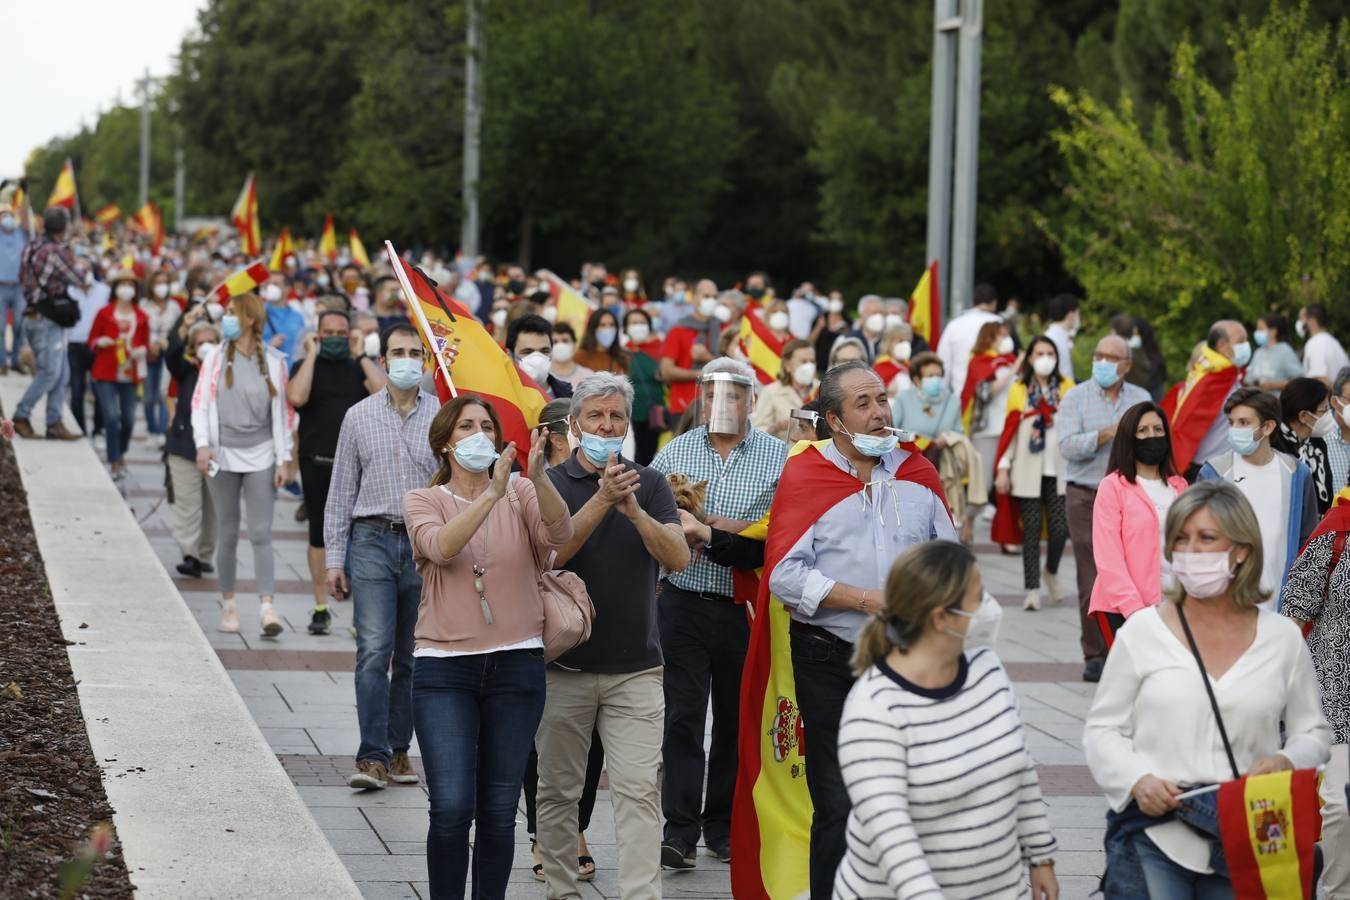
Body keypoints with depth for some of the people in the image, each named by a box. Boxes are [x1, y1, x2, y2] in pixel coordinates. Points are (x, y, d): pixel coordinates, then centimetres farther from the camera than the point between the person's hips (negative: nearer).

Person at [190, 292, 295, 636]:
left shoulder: (274, 361, 1)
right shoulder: (216, 357, 3)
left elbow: (284, 411, 3)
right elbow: (201, 401, 2)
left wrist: (283, 459, -1)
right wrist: (203, 444, -11)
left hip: (261, 456, -1)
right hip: (224, 454, 1)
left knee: (261, 534, -7)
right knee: (227, 534, 7)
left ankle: (267, 607, -13)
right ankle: (228, 604, 18)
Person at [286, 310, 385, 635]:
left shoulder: (361, 367, 10)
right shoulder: (305, 366, 6)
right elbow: (296, 397, -15)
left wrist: (361, 355, -7)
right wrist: (312, 354, -10)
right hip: (317, 462, 0)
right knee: (318, 536, 5)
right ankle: (320, 608, 12)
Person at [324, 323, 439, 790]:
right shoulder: (359, 417, 5)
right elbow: (341, 491, 8)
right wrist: (334, 558, 2)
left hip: (427, 545, 1)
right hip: (372, 542, -1)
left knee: (412, 657, 7)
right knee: (374, 651, -11)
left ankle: (399, 751, 17)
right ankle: (372, 756, -12)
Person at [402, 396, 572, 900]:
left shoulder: (521, 495, 6)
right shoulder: (423, 501, 4)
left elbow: (559, 534, -14)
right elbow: (442, 546, -17)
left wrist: (538, 477, -31)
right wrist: (491, 494, -29)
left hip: (516, 666, 1)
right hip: (444, 669, -1)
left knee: (499, 812, 5)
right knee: (451, 807, -11)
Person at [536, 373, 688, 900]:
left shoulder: (649, 484, 6)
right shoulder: (550, 484, 1)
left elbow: (679, 558, -6)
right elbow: (551, 552, -16)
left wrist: (635, 510, -22)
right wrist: (602, 500, -26)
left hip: (636, 668, 0)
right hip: (564, 666, 0)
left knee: (639, 790, -8)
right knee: (558, 791, 9)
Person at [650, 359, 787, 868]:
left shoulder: (779, 457, 2)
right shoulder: (674, 453, 7)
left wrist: (706, 522, -13)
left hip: (745, 609, 0)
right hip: (684, 603, 0)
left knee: (737, 718, 8)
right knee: (683, 715, -4)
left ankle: (723, 825, 20)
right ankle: (680, 830, -3)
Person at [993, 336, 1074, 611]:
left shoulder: (1067, 388, 4)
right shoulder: (1019, 390, 4)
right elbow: (1009, 431, 3)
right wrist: (1003, 469, -2)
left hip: (1059, 471, 0)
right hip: (1028, 472, 0)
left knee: (1060, 528, -4)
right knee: (1031, 530, 0)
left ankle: (1051, 571, 25)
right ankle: (1032, 589, 6)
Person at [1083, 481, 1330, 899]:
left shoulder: (1283, 638, 6)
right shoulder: (1142, 630, 2)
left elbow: (1312, 732, 13)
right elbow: (1102, 730, 4)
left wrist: (1286, 762, -9)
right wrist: (1138, 780, -13)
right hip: (1155, 836, -1)